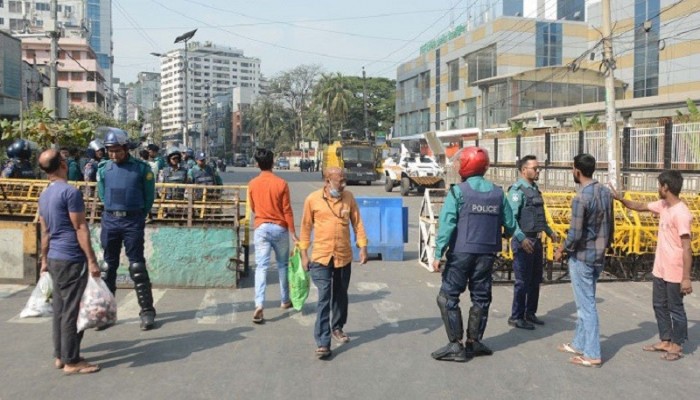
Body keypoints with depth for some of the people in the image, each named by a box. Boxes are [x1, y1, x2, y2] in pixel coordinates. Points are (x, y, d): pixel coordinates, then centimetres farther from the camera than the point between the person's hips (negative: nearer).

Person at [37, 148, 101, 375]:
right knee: (72, 311, -3)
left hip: (55, 259, 9)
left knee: (60, 309, 14)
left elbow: (45, 231, 18)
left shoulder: (44, 195, 12)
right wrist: (91, 260, -14)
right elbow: (80, 228, -16)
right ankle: (71, 361, 4)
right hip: (71, 259, -9)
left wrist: (44, 259, 25)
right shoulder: (70, 192, -15)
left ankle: (60, 356, 22)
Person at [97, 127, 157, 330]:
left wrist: (138, 216, 6)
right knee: (108, 266, 9)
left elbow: (149, 196, 3)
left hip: (133, 221, -3)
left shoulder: (141, 168, -5)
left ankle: (147, 310, 5)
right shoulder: (103, 169, 4)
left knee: (137, 266, -2)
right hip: (110, 220, 3)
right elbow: (102, 194, 17)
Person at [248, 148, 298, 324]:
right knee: (282, 265, 15)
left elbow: (253, 208, 11)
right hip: (279, 228, -1)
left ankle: (259, 305, -15)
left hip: (261, 228, 1)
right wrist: (293, 232, -1)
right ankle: (285, 301, 27)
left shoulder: (252, 184, -2)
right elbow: (287, 210, -7)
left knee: (261, 266, -2)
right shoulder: (281, 183, -9)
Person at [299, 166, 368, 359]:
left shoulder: (348, 197, 1)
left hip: (344, 256, 3)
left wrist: (363, 247, -2)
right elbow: (306, 227, 2)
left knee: (340, 296, 17)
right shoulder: (313, 199, -5)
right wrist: (304, 253, 2)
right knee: (324, 298, -7)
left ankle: (337, 328, 39)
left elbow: (357, 223, 5)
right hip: (321, 257, -3)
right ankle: (322, 342, -5)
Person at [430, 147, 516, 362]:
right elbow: (509, 225, 9)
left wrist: (438, 253, -13)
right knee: (481, 298, 15)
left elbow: (447, 224, -14)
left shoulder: (458, 191, -8)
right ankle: (473, 342, 22)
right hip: (487, 253, 5)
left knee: (448, 297, 3)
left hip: (462, 253, -5)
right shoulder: (497, 192, 5)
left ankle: (456, 345, 3)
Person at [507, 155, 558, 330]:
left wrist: (550, 232, 27)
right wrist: (521, 239, -31)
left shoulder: (535, 189, 14)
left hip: (536, 240, 9)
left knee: (535, 280, 15)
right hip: (523, 241, -9)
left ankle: (530, 313, 27)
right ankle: (516, 317, 9)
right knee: (523, 281, -2)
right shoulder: (517, 190, -14)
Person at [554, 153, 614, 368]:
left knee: (586, 305, 0)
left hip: (582, 257, -8)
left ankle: (592, 354, 7)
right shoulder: (606, 192, 4)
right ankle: (579, 344, 29)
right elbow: (610, 225, 11)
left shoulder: (581, 198, -21)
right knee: (585, 302, 18)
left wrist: (561, 250, -5)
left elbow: (575, 234, -21)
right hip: (599, 256, 8)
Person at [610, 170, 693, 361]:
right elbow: (640, 206, 20)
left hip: (675, 273, -9)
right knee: (659, 305, 18)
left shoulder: (681, 213, -24)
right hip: (660, 270, 9)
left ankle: (677, 345, 22)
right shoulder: (662, 206, 2)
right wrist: (619, 198, 5)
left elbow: (686, 248, -24)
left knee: (675, 308, 7)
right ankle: (665, 341, 31)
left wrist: (686, 278, -23)